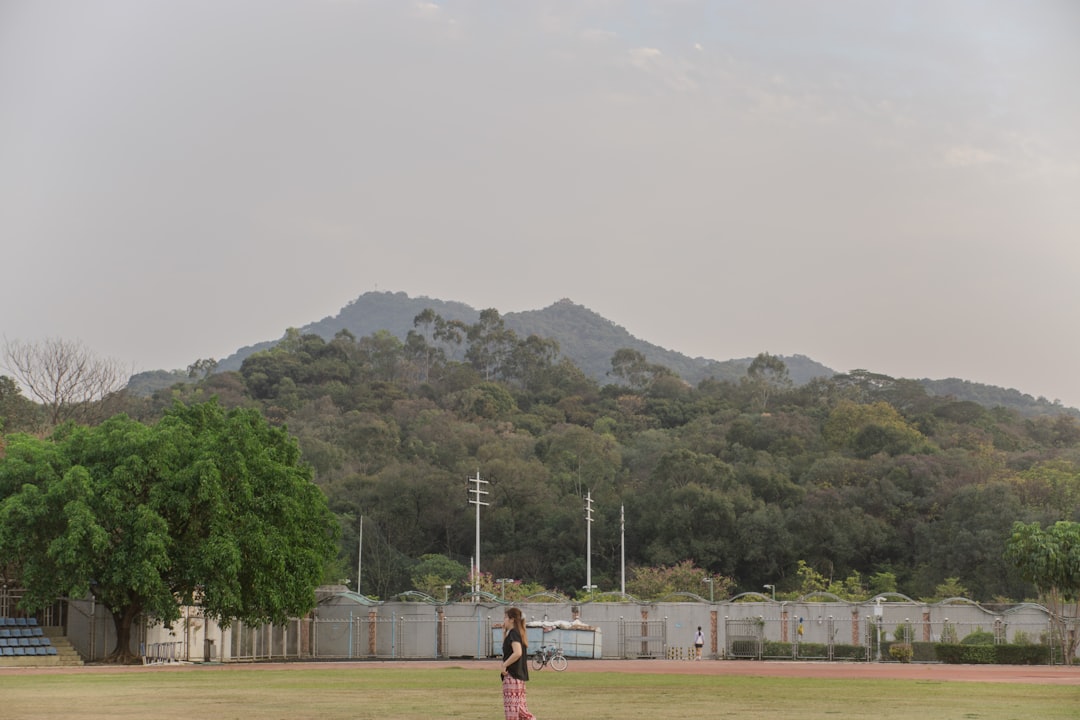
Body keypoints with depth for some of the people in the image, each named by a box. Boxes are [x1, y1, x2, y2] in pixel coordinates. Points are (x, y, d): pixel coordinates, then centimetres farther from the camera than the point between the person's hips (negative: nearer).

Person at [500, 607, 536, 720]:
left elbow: (517, 652, -28)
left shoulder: (513, 633, -14)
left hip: (512, 675, -10)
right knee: (520, 706, 13)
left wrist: (504, 665, -20)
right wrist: (504, 632, 18)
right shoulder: (519, 632, 15)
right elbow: (506, 647, 27)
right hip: (520, 675, 10)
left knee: (511, 706, -5)